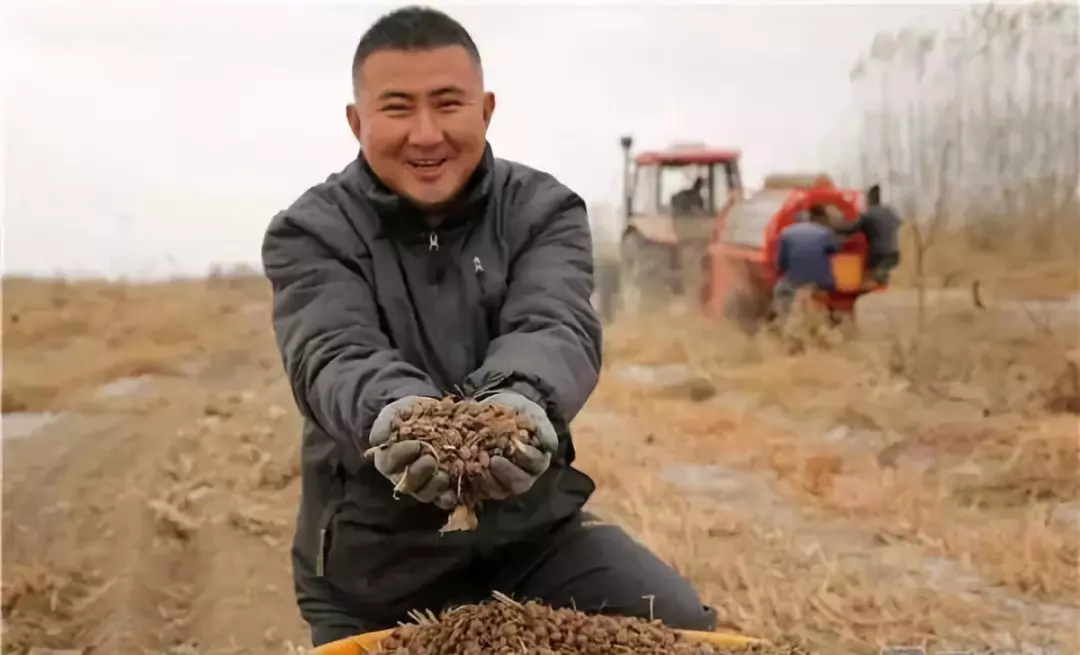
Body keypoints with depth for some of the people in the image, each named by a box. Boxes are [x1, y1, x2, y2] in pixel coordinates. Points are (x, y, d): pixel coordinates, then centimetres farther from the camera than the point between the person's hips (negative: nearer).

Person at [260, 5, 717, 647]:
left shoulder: (543, 211, -2)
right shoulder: (310, 234, -5)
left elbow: (556, 329, -21)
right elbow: (333, 357, -24)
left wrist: (520, 398, -47)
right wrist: (392, 412, -49)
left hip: (532, 528, 1)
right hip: (374, 557, 0)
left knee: (683, 629, -15)